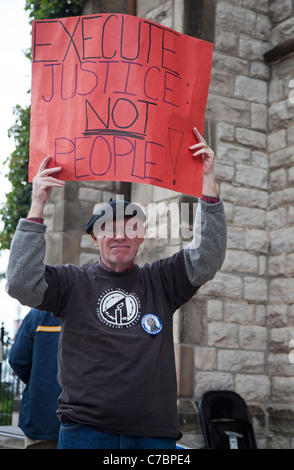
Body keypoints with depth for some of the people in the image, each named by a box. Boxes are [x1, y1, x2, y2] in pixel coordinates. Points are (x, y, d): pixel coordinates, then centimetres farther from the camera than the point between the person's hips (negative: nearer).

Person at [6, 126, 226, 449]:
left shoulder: (160, 281, 9)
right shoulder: (73, 282, 4)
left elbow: (207, 259, -3)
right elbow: (22, 284, -10)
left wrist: (208, 181, -8)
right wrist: (37, 207, -13)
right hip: (85, 429, -1)